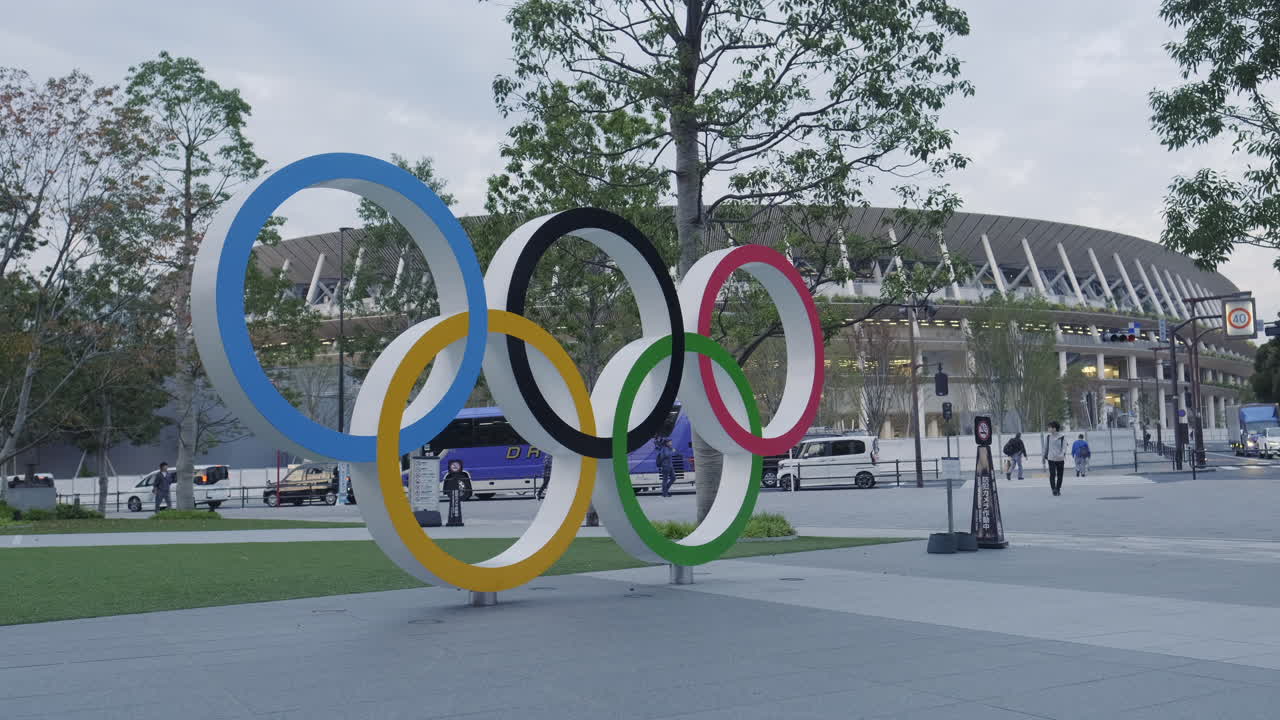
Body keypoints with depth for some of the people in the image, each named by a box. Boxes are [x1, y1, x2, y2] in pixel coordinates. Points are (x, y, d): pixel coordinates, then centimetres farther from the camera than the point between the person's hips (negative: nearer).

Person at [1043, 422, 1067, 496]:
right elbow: (1045, 447, 15)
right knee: (1052, 474, -13)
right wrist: (1044, 456, 16)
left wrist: (1062, 454, -25)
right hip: (1051, 459, 0)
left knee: (1059, 475, 6)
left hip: (1060, 459, 0)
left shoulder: (1062, 437, 0)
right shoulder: (1048, 437, 7)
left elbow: (1064, 447, -8)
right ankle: (1053, 489, -14)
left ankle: (1058, 489, 19)